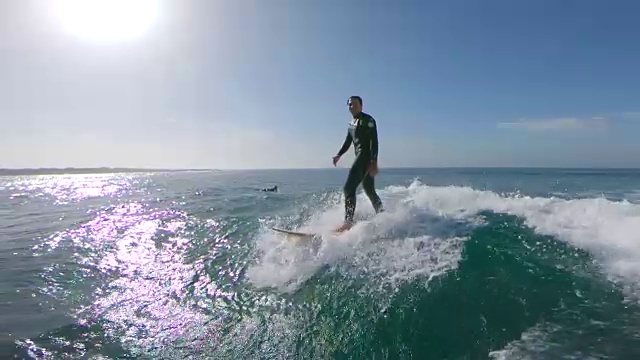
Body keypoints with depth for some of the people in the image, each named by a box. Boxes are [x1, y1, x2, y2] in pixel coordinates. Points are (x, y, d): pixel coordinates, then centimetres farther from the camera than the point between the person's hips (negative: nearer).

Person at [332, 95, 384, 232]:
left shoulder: (368, 120, -6)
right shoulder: (352, 123, 20)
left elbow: (374, 142, -16)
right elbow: (348, 142, 26)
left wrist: (374, 162, -25)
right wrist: (339, 155, 13)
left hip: (366, 156, -9)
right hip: (360, 157, 9)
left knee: (349, 188, -18)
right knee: (370, 191, 14)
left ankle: (348, 222, -22)